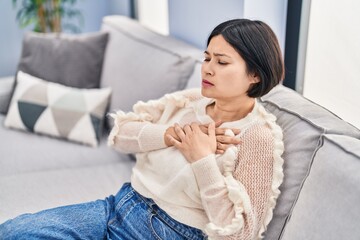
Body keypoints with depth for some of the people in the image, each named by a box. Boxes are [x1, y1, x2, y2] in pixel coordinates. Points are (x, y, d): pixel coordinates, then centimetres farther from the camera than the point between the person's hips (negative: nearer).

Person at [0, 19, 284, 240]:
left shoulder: (260, 136, -13)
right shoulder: (191, 100, 5)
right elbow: (121, 133, 1)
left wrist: (203, 160, -20)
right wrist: (170, 134, -15)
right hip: (122, 205, 6)